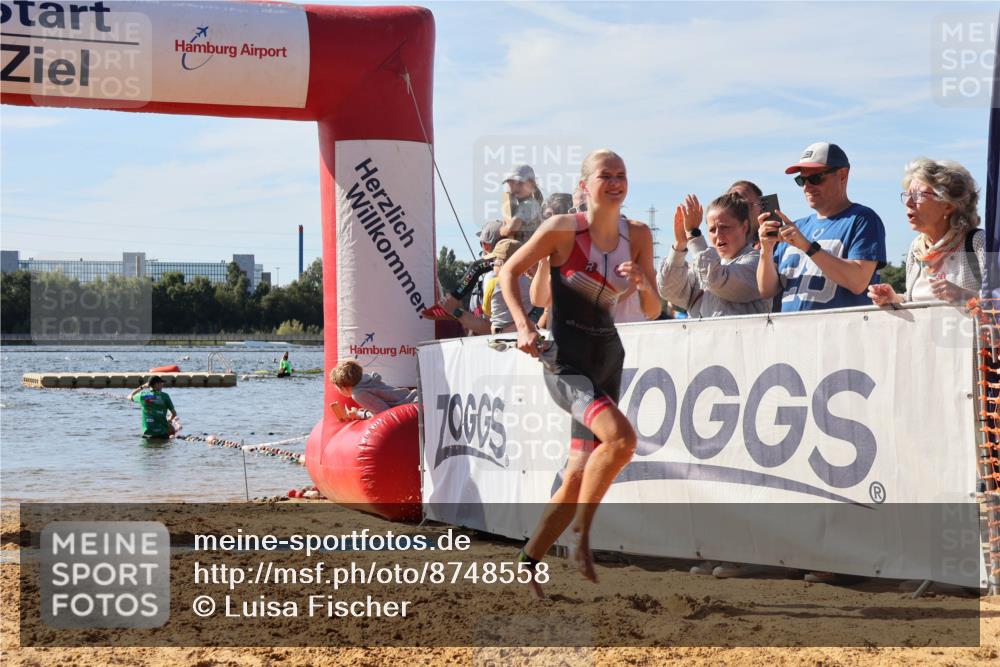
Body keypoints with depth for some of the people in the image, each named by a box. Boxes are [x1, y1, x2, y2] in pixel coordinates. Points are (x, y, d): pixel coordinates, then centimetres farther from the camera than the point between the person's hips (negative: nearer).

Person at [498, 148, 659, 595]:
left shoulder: (637, 236, 5)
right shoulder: (563, 229, -9)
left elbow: (652, 311, 9)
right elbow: (509, 272, 1)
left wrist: (642, 281, -13)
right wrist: (523, 326, -11)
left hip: (608, 358, 6)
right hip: (565, 359, -6)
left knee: (579, 476, 7)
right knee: (620, 437, -29)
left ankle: (529, 561, 22)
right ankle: (581, 535, -13)